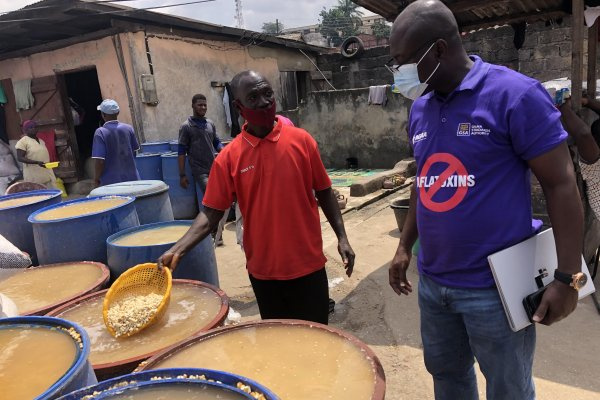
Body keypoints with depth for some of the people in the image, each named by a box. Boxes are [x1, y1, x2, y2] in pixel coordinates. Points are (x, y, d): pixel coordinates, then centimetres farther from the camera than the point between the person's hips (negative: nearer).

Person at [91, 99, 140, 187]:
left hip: (111, 182, -3)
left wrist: (96, 179, -1)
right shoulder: (128, 128, -1)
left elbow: (100, 161, -16)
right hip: (131, 178, 4)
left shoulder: (100, 132, -12)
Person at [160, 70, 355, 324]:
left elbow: (323, 192, 2)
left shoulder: (301, 140, -6)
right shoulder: (229, 157, -6)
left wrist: (341, 237, -2)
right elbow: (211, 212, -4)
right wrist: (177, 250, -16)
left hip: (308, 264, 0)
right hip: (262, 269, 1)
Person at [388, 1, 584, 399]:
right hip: (432, 282, 6)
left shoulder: (515, 95, -14)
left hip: (495, 286, -6)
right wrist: (405, 246, 12)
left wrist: (567, 277, -16)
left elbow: (562, 184, -13)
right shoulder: (420, 108, 6)